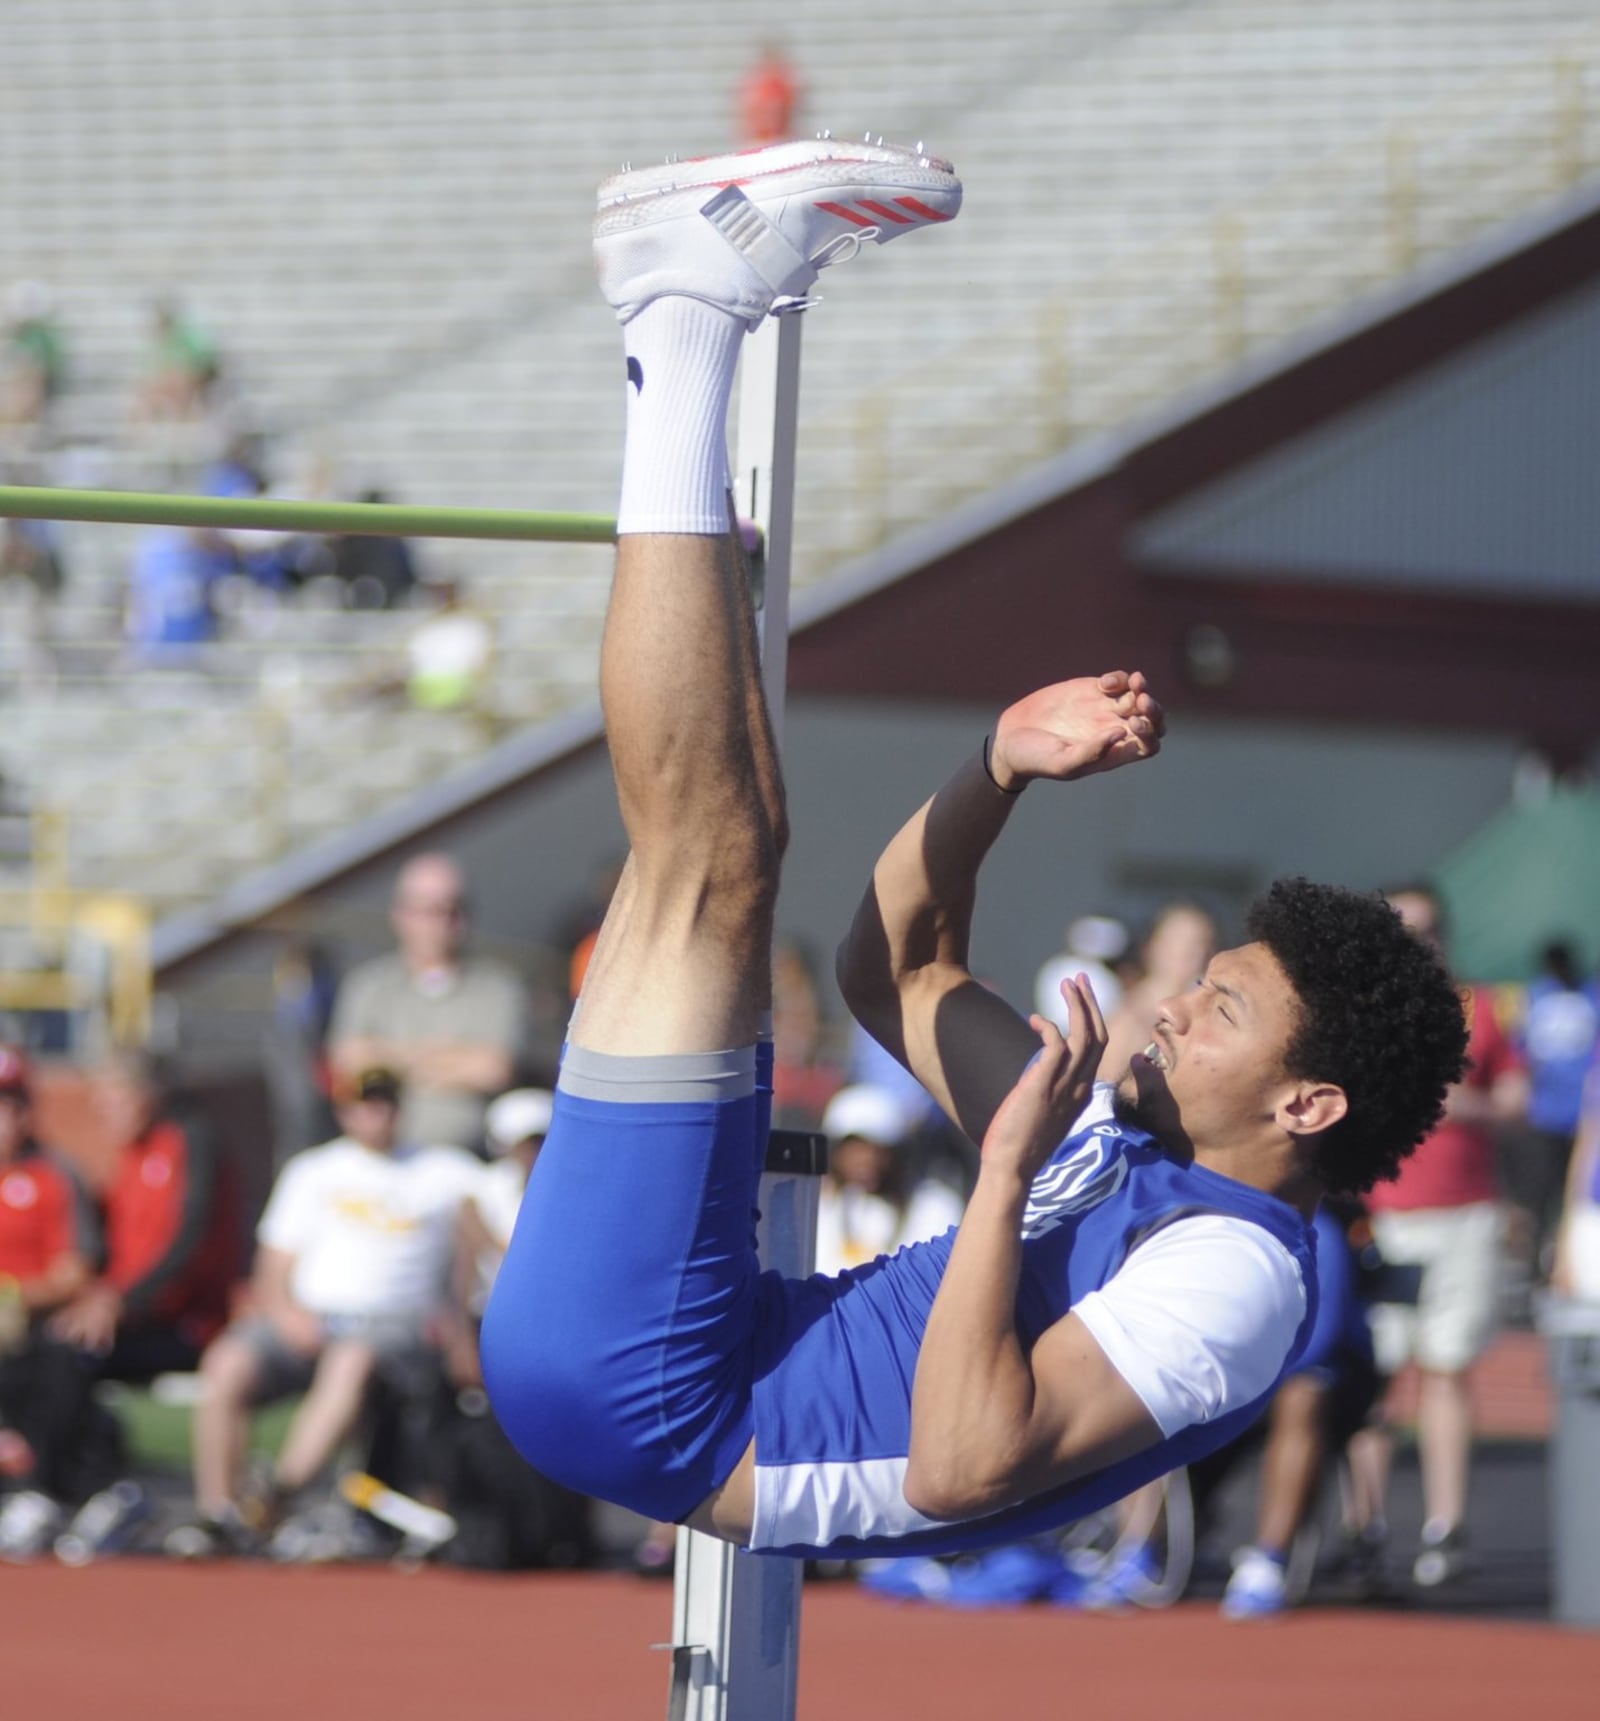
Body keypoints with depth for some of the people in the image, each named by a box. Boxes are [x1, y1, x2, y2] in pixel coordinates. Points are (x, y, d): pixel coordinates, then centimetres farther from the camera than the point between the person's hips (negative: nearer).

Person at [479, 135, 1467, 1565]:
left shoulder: (1234, 1274, -13)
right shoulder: (1135, 1141, 17)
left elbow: (964, 1468, -28)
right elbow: (898, 970, 29)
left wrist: (1007, 1172, -26)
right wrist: (1004, 764, 15)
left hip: (641, 1400, -10)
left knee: (707, 861, -15)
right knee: (733, 849, 21)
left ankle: (689, 321, -4)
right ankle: (681, 326, 13)